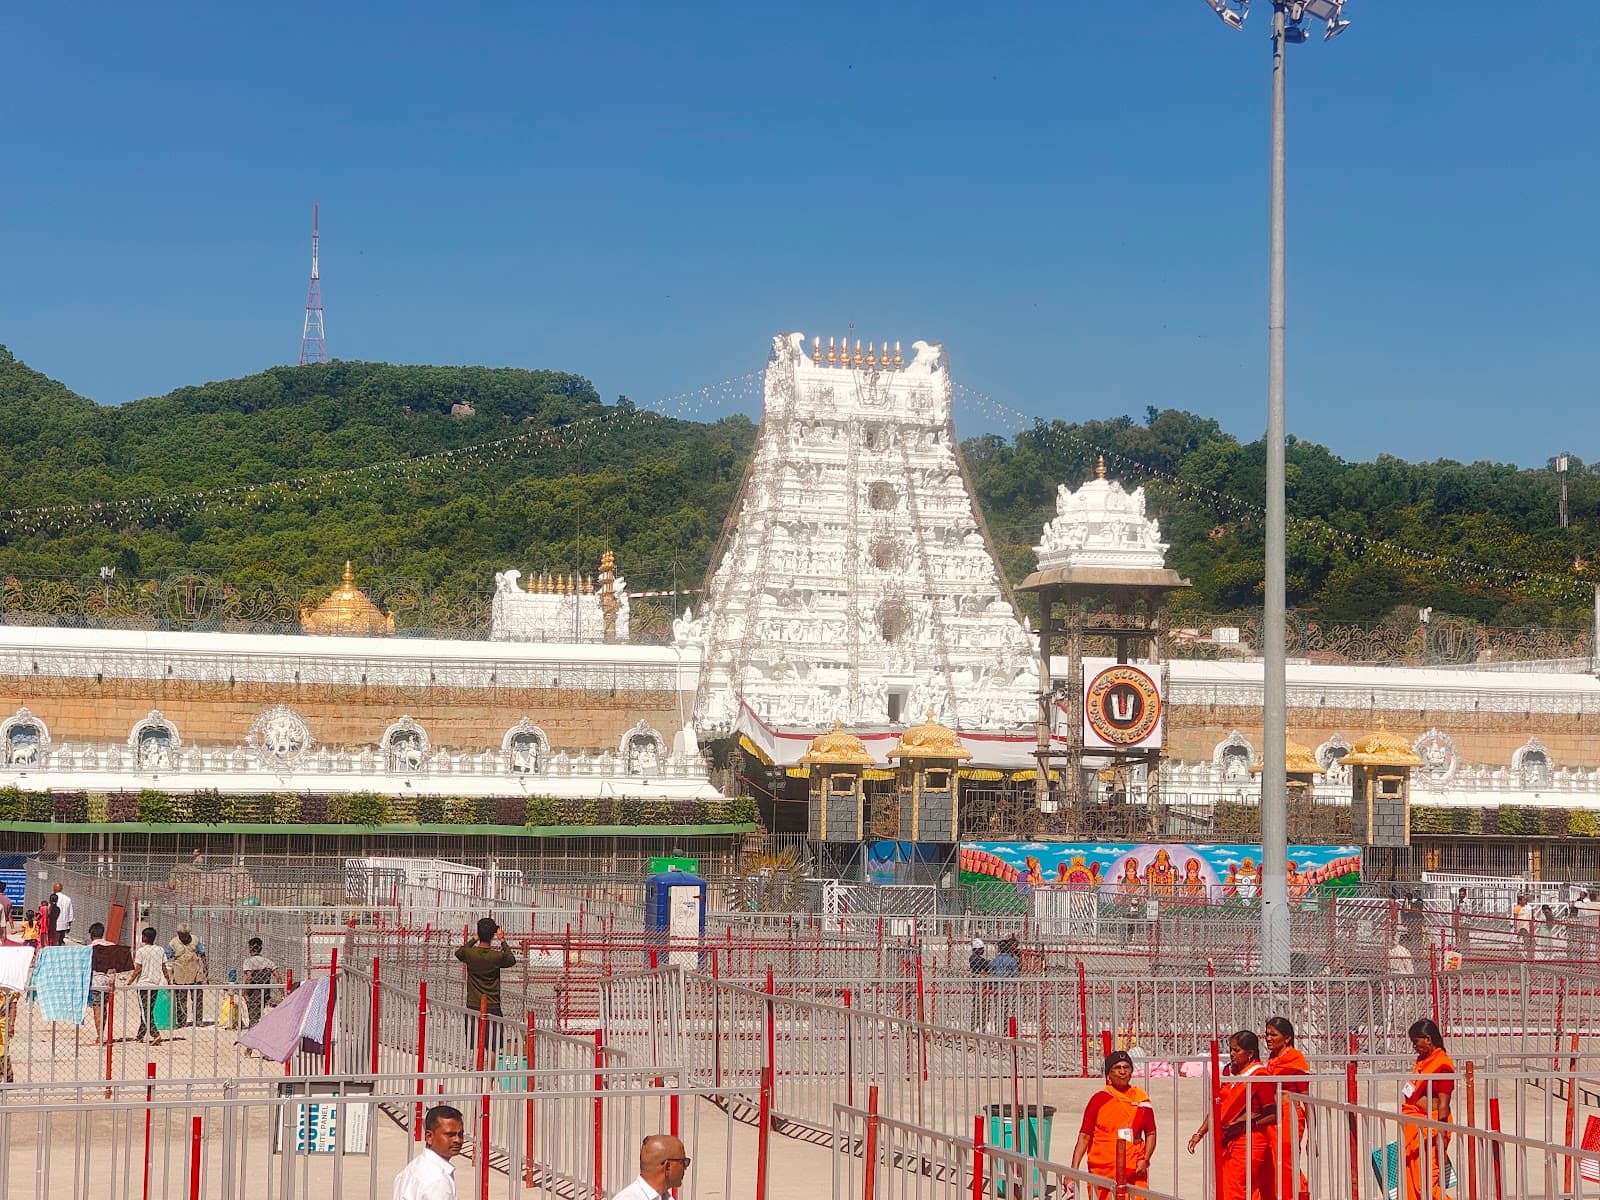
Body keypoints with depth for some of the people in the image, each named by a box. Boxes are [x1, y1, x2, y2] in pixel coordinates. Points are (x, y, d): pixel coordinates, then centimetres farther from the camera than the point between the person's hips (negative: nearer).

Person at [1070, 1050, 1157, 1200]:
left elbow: (1150, 1134, 17)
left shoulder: (1141, 1099, 8)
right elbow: (1084, 1137, -2)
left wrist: (1145, 1160, 0)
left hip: (1135, 1172, 3)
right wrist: (1073, 1170, -11)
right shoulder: (1099, 1100, -1)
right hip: (1103, 1173, -3)